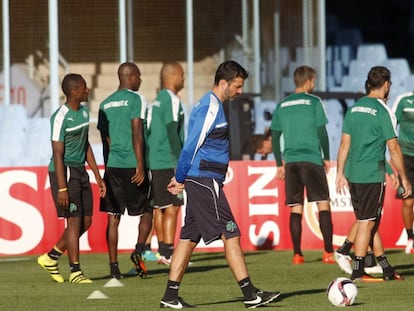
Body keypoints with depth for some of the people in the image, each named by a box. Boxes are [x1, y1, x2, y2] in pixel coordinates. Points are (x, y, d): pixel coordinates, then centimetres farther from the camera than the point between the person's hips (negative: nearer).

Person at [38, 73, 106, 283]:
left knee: (86, 221, 9)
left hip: (80, 170, 9)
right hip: (64, 171, -9)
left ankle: (51, 257, 20)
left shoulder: (83, 112, 11)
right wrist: (61, 188, -20)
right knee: (74, 220, -7)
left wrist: (98, 176, 19)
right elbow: (58, 153, -17)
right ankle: (75, 272, -1)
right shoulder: (60, 118, -16)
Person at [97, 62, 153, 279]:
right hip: (132, 164, -5)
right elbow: (137, 133, -14)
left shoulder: (105, 104, 14)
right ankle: (139, 249, -13)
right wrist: (140, 166, -16)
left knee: (113, 216, 3)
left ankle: (113, 265, -1)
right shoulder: (136, 99, -5)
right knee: (147, 211, 9)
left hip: (112, 164, 5)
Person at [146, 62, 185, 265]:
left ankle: (162, 250, 17)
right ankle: (168, 254, -12)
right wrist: (180, 163, -15)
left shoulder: (157, 101, 16)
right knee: (172, 208, -9)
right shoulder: (171, 100, -11)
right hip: (168, 162, -9)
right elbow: (172, 133, -17)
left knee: (159, 207, 12)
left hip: (154, 162, 9)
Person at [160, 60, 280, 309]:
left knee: (189, 238, 8)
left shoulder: (213, 106, 18)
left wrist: (181, 178, 19)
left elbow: (191, 146, 22)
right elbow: (191, 146, -16)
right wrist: (180, 180, -9)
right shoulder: (210, 108, -14)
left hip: (201, 182, 10)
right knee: (231, 234, -8)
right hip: (205, 180, -10)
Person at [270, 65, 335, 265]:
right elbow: (322, 132, -3)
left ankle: (297, 254, 1)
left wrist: (279, 164, 19)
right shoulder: (313, 102, -2)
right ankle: (328, 252, -8)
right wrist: (326, 157, 7)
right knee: (323, 204, -1)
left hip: (290, 161, 4)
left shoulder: (282, 105, 11)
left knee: (295, 208, 6)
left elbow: (275, 137, 12)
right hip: (311, 159, -4)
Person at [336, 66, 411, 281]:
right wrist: (404, 179, -2)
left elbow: (344, 144, 10)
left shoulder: (354, 109, 10)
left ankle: (386, 268, 20)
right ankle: (357, 271, -2)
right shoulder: (383, 112, -9)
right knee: (367, 222, -2)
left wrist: (340, 174, 15)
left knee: (369, 221, 13)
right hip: (373, 175, -7)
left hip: (353, 174, 7)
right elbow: (394, 149, -8)